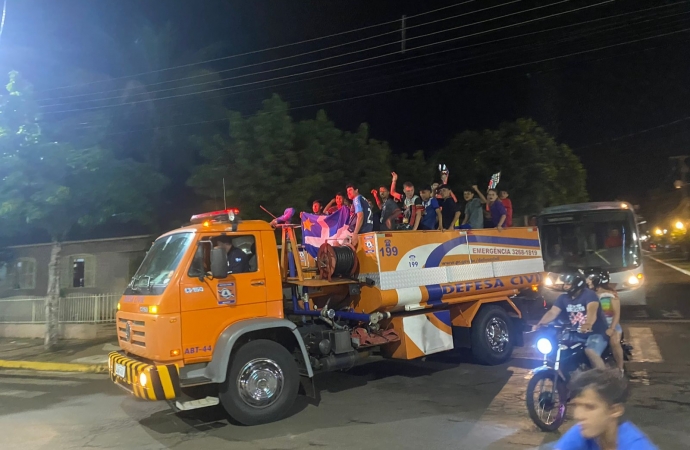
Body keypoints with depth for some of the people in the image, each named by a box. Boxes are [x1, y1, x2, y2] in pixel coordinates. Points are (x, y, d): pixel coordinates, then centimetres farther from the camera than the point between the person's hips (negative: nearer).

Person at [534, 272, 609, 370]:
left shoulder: (589, 294, -15)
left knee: (590, 352, -30)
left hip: (595, 333, -6)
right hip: (577, 335, 6)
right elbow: (552, 312, -8)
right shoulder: (563, 297, 3)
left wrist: (588, 325, -55)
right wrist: (539, 324, -25)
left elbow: (592, 311, -34)